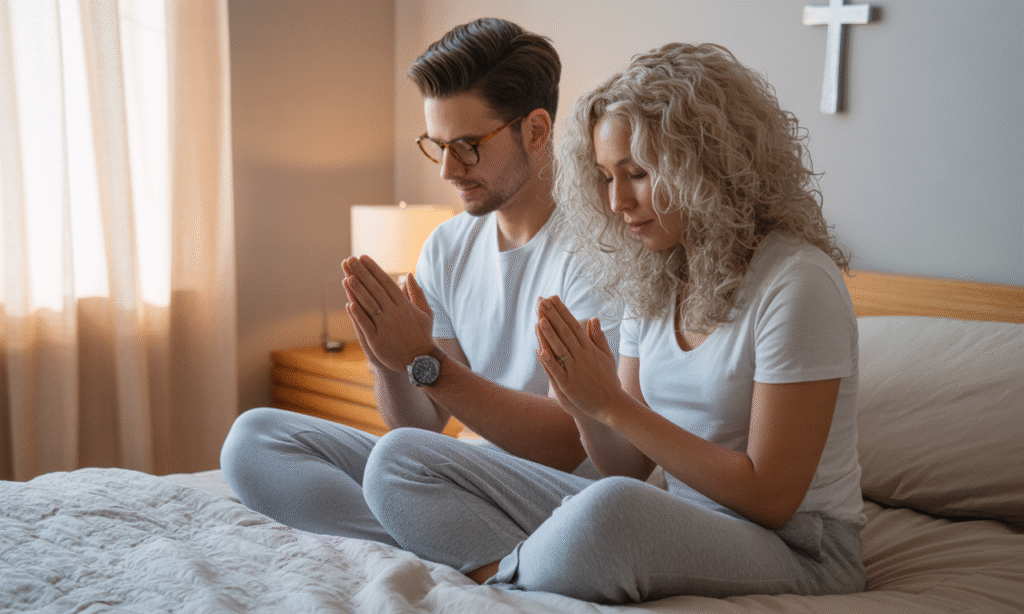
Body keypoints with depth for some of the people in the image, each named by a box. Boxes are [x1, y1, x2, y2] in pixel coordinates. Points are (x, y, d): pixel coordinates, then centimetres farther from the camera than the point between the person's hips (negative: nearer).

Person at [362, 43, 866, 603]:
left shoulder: (796, 282, -15)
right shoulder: (651, 278, 6)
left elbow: (770, 498, -17)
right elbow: (632, 465, 7)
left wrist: (611, 406, -18)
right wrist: (586, 409, -16)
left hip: (795, 550, -6)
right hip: (676, 523, 7)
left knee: (609, 508, -42)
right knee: (398, 459, -3)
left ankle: (499, 578, -13)